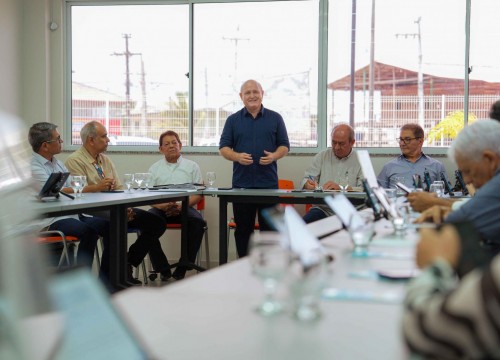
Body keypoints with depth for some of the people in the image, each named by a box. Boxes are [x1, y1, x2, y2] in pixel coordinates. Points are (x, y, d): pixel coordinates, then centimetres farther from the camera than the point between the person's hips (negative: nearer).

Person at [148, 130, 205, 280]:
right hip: (161, 208, 1)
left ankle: (181, 271, -26)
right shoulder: (154, 168, 16)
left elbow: (199, 193, 4)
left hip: (185, 208, -1)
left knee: (198, 222, -33)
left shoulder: (192, 166, 13)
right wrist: (163, 206, -15)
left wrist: (181, 206, -13)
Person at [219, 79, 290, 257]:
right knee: (243, 229, 5)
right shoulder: (233, 120, 9)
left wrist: (274, 156, -13)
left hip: (268, 182, 0)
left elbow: (284, 145, 9)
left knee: (269, 228, 1)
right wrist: (237, 157, -15)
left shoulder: (275, 118, 9)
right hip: (241, 183, 1)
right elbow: (223, 147, 6)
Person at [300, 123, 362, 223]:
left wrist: (341, 188, -18)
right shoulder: (321, 156, 15)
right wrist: (309, 184, -11)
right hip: (322, 208, 2)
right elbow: (306, 180, 13)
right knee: (304, 222, -30)